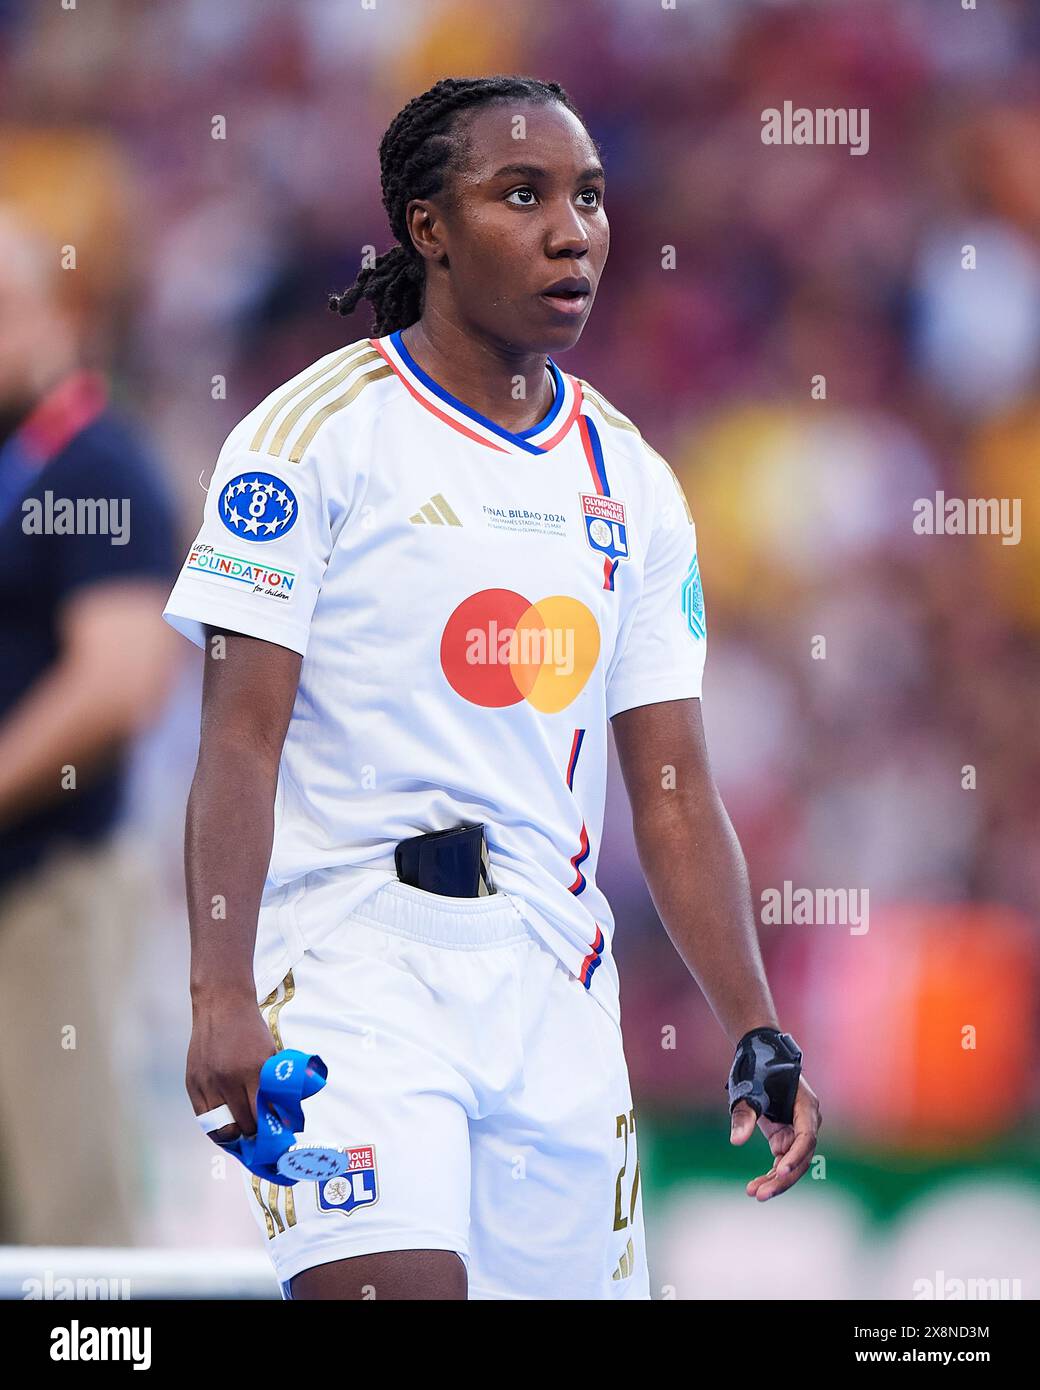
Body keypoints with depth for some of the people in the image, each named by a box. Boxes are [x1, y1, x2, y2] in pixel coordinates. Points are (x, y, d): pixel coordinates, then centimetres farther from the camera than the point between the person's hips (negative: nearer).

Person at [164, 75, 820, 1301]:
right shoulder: (319, 432, -3)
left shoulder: (632, 484, 14)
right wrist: (221, 999, -18)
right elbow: (241, 739, -8)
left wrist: (758, 1036, 6)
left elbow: (673, 792, 15)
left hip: (555, 985, 6)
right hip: (355, 958, -6)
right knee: (394, 1290, -25)